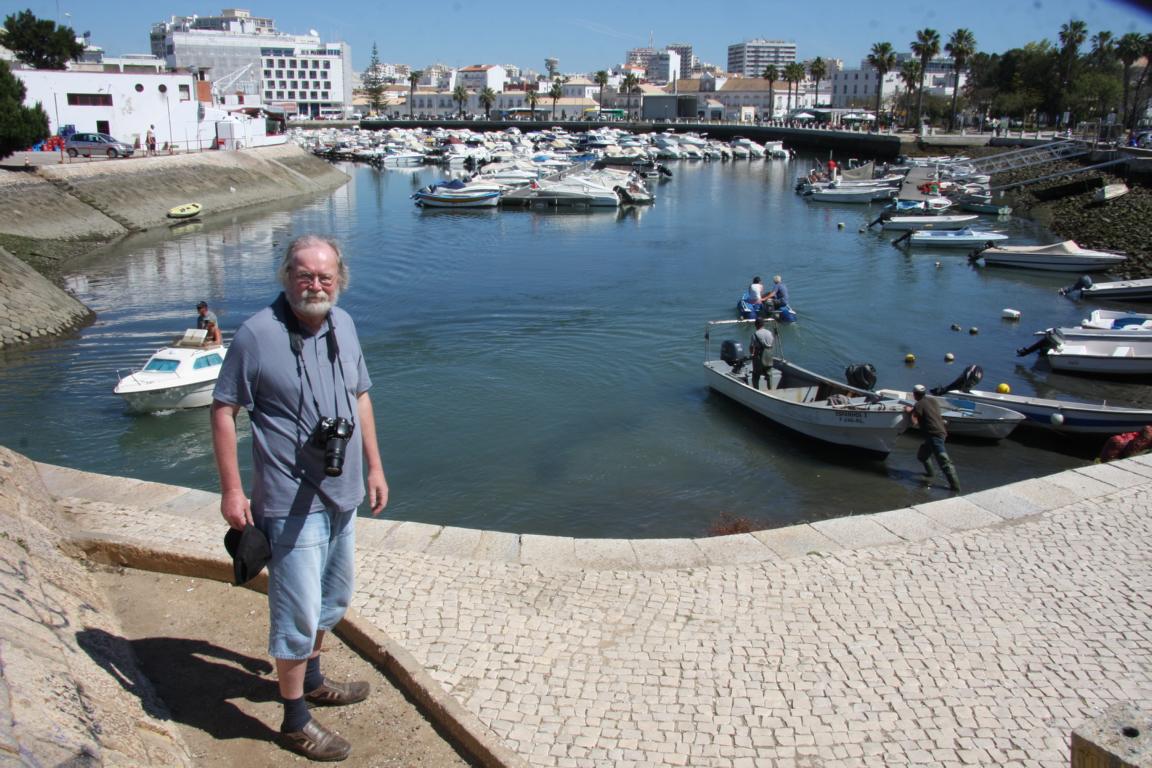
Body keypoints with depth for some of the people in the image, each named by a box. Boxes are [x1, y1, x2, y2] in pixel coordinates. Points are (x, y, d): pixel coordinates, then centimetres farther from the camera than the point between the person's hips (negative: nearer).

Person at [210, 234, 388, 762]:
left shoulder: (343, 324, 3)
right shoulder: (257, 334, -17)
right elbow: (223, 410, -12)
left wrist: (374, 467, 13)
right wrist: (231, 489, -14)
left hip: (342, 494, 8)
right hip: (292, 503, -7)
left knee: (333, 599, 23)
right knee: (298, 612, 1)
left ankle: (311, 680, 45)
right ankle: (296, 721, 19)